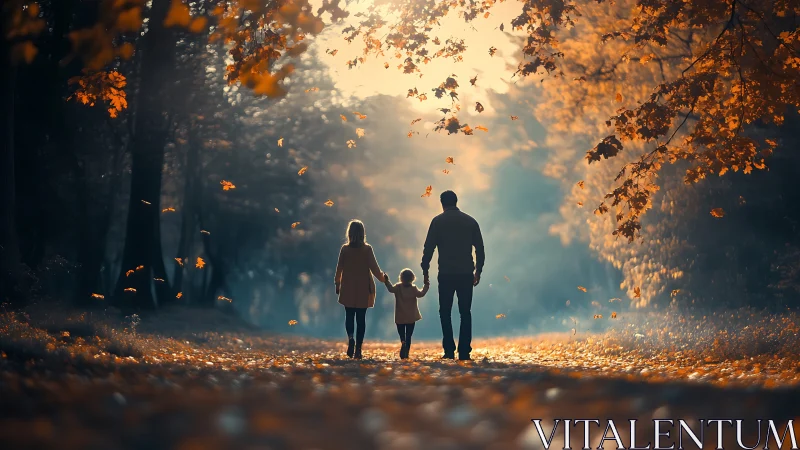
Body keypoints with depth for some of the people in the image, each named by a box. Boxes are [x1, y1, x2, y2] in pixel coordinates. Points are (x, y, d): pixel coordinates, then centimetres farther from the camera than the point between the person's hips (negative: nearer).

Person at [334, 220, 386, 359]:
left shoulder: (345, 249, -4)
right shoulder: (367, 249, -6)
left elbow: (339, 268, 2)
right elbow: (374, 268, -6)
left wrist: (337, 283, 16)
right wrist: (382, 277, 13)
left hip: (348, 288, 0)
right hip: (364, 289, 0)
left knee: (349, 316, 9)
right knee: (361, 318, 4)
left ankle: (351, 338, -19)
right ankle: (358, 348, 0)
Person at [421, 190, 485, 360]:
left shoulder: (438, 221, 1)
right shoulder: (470, 221, 8)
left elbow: (428, 248, -3)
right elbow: (480, 249, 7)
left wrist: (425, 270, 3)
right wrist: (478, 271, 14)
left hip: (446, 274, -2)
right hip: (466, 274, 2)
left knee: (445, 312, 6)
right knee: (465, 313, 7)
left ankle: (449, 350, -3)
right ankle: (464, 351, 0)